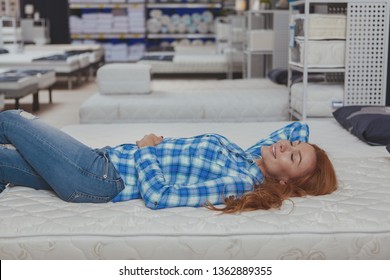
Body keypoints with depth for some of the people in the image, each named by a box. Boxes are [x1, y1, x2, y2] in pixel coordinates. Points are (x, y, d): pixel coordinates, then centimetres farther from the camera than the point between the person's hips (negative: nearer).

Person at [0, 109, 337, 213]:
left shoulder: (240, 182, -22)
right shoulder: (247, 157, 1)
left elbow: (159, 195, -27)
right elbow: (298, 127, 16)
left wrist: (146, 150, -13)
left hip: (100, 177, -8)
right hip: (105, 161, 8)